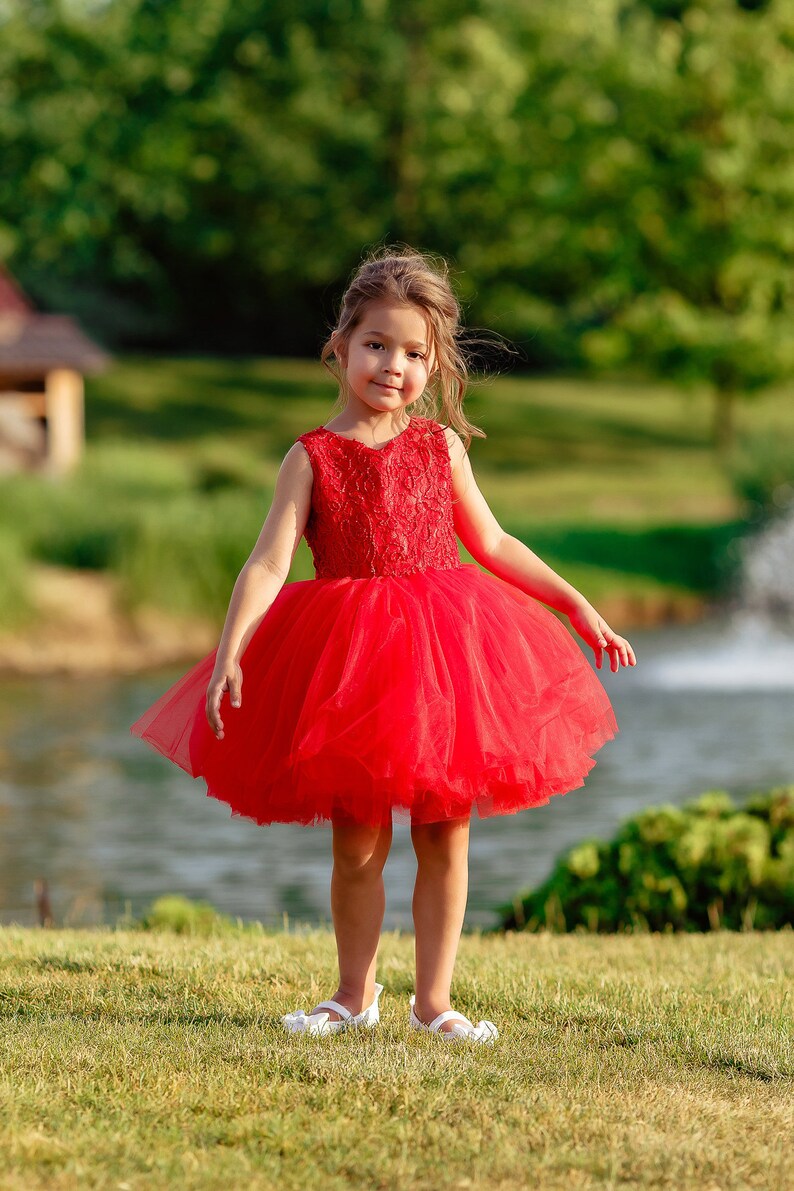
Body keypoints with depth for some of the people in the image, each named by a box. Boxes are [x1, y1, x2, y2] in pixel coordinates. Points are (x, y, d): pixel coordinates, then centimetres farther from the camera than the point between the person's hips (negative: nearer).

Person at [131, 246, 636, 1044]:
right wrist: (230, 649, -23)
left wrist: (576, 606, 15)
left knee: (445, 833, 4)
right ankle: (355, 995, 20)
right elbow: (269, 562, -10)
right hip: (350, 662, -2)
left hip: (444, 651, 2)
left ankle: (433, 999, 14)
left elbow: (491, 543, 15)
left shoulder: (441, 447, 5)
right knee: (357, 838, 4)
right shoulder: (312, 457, -3)